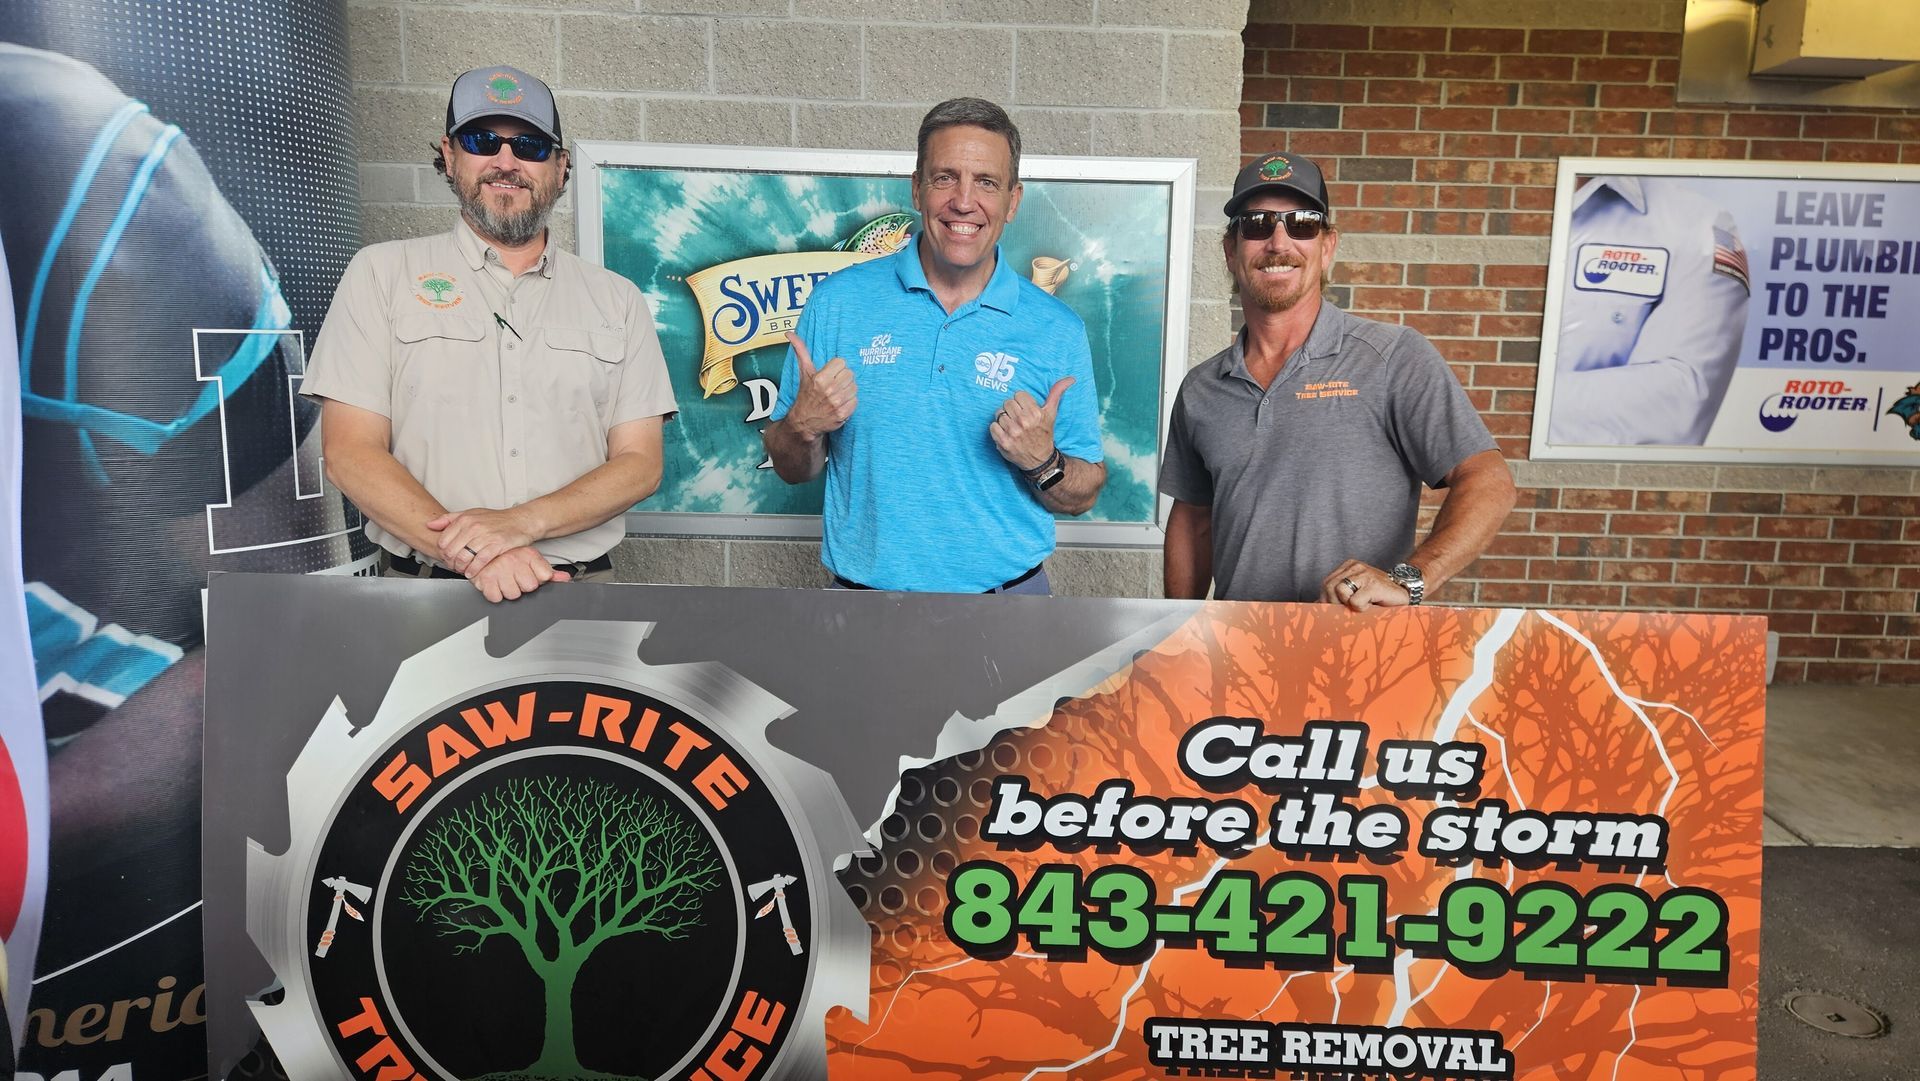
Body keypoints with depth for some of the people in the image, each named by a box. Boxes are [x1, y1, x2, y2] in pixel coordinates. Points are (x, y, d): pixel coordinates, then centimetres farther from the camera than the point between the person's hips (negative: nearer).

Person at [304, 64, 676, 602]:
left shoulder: (617, 299, 13)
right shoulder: (382, 273, 10)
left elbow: (640, 463, 5)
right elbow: (351, 453, 1)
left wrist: (522, 521, -11)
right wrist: (470, 553, -13)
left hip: (582, 583, 1)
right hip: (425, 594, -1)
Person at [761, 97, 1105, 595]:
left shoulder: (1058, 330, -5)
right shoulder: (839, 301, -4)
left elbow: (1082, 496, 1)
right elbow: (791, 469, 2)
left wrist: (1043, 461, -19)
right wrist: (804, 427, -19)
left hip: (1007, 591, 0)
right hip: (865, 587, 0)